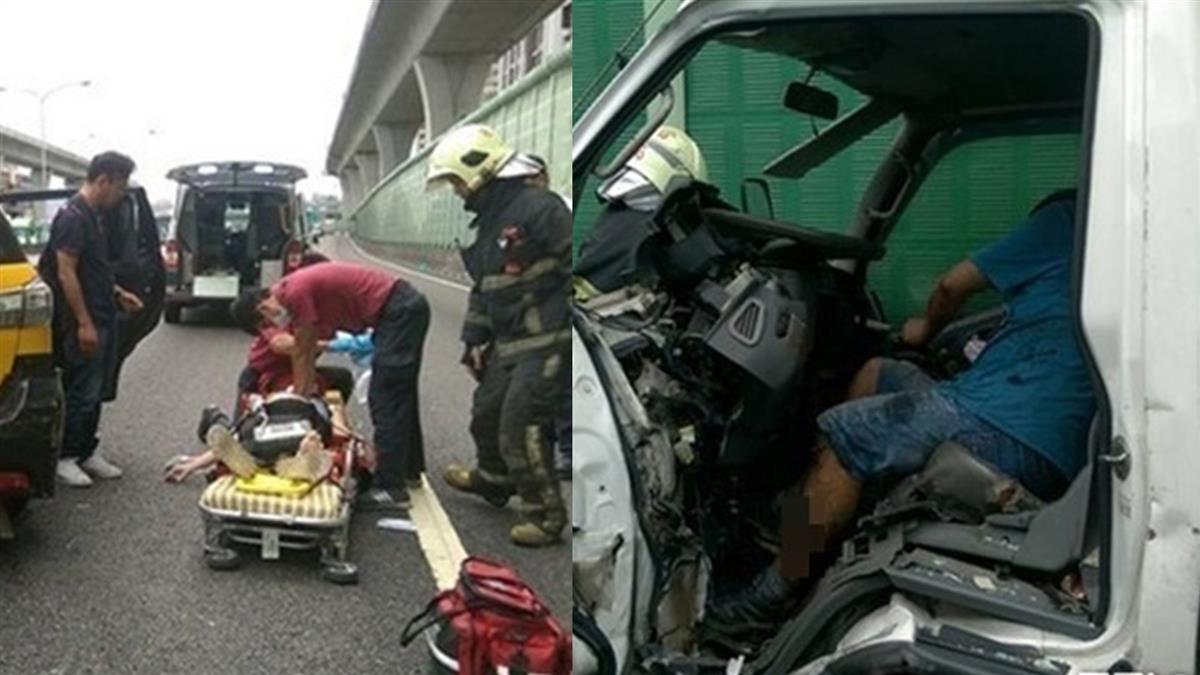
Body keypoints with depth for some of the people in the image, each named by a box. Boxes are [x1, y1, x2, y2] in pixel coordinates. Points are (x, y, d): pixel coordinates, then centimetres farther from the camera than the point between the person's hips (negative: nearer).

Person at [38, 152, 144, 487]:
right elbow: (66, 273, -20)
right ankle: (64, 457, 7)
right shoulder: (72, 217, -16)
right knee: (81, 391, -3)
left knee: (95, 390, 14)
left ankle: (87, 452, 22)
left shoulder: (92, 217, 13)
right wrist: (84, 323, -22)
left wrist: (117, 294, 16)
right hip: (84, 322, -9)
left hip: (103, 318, 9)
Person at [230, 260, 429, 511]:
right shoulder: (292, 290, 11)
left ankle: (391, 489, -6)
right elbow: (307, 352, 19)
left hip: (398, 312, -10)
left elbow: (301, 354, -4)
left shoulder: (295, 293, -16)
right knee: (401, 395, 20)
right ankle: (409, 470, 32)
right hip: (408, 305, 10)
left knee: (385, 401, -8)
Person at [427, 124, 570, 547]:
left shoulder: (539, 207, -16)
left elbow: (575, 266, -22)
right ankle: (492, 477, 46)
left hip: (547, 342, -10)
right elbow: (482, 288, 23)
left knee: (521, 426, -10)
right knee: (486, 414, 20)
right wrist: (474, 339, 18)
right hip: (508, 342, 10)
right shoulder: (489, 221, 15)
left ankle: (545, 513, 5)